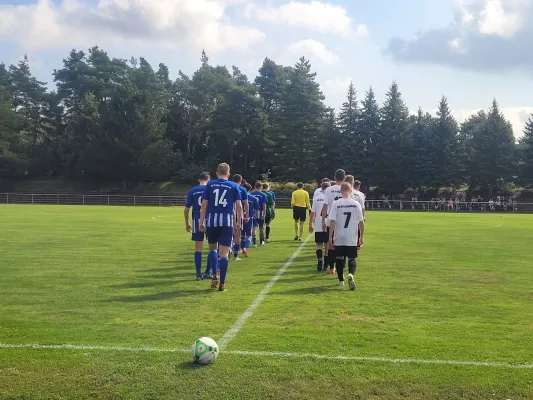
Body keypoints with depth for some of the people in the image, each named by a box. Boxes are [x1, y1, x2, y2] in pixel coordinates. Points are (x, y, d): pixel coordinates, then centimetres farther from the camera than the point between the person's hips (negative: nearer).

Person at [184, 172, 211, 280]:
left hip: (197, 222, 1)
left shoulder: (192, 191, 4)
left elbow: (186, 209, 4)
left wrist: (187, 224, 14)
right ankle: (208, 272, 14)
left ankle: (199, 274, 4)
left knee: (198, 249, 5)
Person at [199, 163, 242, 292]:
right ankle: (222, 284, 2)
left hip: (212, 221, 1)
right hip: (227, 222, -1)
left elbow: (204, 205, 1)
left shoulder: (210, 184, 7)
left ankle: (215, 275, 4)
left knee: (213, 248, 20)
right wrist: (238, 222, 11)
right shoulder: (234, 186, 6)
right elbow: (239, 205, 1)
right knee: (224, 253, 2)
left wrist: (201, 222, 5)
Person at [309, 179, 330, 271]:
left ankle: (320, 259, -16)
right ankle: (326, 265, 13)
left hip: (318, 226, 0)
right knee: (328, 245, 10)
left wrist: (310, 224, 9)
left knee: (318, 245, 8)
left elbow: (312, 212, 0)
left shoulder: (316, 198, 0)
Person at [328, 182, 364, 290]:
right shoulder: (356, 204, -2)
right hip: (352, 238, 0)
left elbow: (332, 221, -10)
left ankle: (341, 280, 24)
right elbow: (361, 222, 0)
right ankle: (351, 275, -21)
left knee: (339, 258, 15)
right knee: (351, 259, 7)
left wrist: (330, 236, -4)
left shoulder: (336, 203, -7)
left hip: (339, 237, 0)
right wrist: (361, 237, 9)